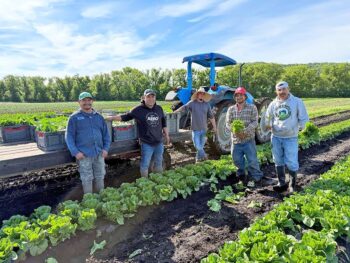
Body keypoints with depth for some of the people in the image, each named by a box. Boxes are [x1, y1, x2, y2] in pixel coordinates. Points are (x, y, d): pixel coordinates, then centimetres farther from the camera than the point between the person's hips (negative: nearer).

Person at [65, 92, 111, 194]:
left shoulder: (99, 117, 11)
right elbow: (69, 136, -3)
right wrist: (75, 152, -11)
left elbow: (106, 134, 13)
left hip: (99, 153, 4)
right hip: (84, 155, -3)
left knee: (100, 177, 13)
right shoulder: (74, 117, 0)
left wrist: (106, 148, 3)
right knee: (87, 179, 4)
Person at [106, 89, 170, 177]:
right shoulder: (138, 110, -7)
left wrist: (167, 135, 17)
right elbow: (125, 117, -2)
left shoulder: (159, 109, 6)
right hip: (147, 143, -4)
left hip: (159, 142, 5)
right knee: (145, 164, 5)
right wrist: (111, 118, -11)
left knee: (159, 163, 19)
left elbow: (163, 123, 16)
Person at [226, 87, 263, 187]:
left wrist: (245, 131, -23)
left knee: (252, 160, 1)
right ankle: (241, 175, 37)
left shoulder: (252, 108, -1)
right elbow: (228, 123, 0)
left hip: (249, 140, -3)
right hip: (236, 140, 3)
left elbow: (255, 122, -9)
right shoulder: (231, 109, 6)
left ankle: (254, 178, 22)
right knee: (237, 160, 13)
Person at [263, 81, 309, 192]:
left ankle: (292, 184, 19)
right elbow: (267, 117, 14)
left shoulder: (297, 101, -2)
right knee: (278, 161, 11)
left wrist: (299, 127, -7)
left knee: (291, 162, -2)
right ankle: (282, 183, 24)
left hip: (291, 137, -4)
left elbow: (303, 117, 3)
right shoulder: (273, 104, 7)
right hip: (276, 137, 4)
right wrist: (267, 126, -3)